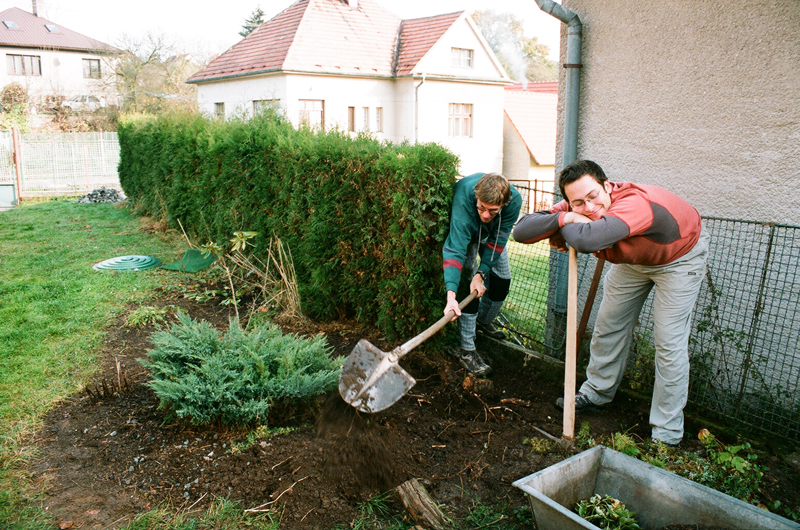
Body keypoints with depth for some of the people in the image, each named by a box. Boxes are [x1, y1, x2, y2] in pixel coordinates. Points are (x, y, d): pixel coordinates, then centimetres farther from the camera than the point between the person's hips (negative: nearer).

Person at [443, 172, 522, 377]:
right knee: (468, 281, -18)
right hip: (465, 231, -4)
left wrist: (481, 274, -33)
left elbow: (498, 241, -25)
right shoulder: (463, 196, -44)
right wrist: (451, 294, -56)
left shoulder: (514, 200, -35)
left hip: (492, 233, 4)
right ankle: (466, 350, -13)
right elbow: (455, 248, -48)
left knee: (502, 279, 7)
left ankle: (485, 321, 37)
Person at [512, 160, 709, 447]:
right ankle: (596, 393, 33)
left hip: (679, 256, -6)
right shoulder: (577, 208, -25)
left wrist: (567, 226, -41)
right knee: (609, 324, 11)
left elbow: (587, 241, -63)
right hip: (633, 258, 6)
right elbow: (521, 231, -29)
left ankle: (667, 434, 4)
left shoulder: (636, 203, -46)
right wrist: (563, 218, -43)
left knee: (669, 342, -9)